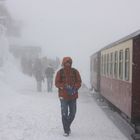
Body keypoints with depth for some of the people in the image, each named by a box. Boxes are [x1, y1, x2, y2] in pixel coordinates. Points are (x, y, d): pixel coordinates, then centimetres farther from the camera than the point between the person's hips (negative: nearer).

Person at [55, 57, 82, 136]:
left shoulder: (75, 72, 3)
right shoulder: (60, 72, -2)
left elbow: (79, 82, 2)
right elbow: (57, 83, -4)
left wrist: (74, 89, -16)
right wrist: (66, 87, -19)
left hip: (73, 96, 3)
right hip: (63, 96, -2)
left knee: (73, 113, 10)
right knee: (64, 114, -3)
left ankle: (67, 126, 34)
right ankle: (66, 131, 10)